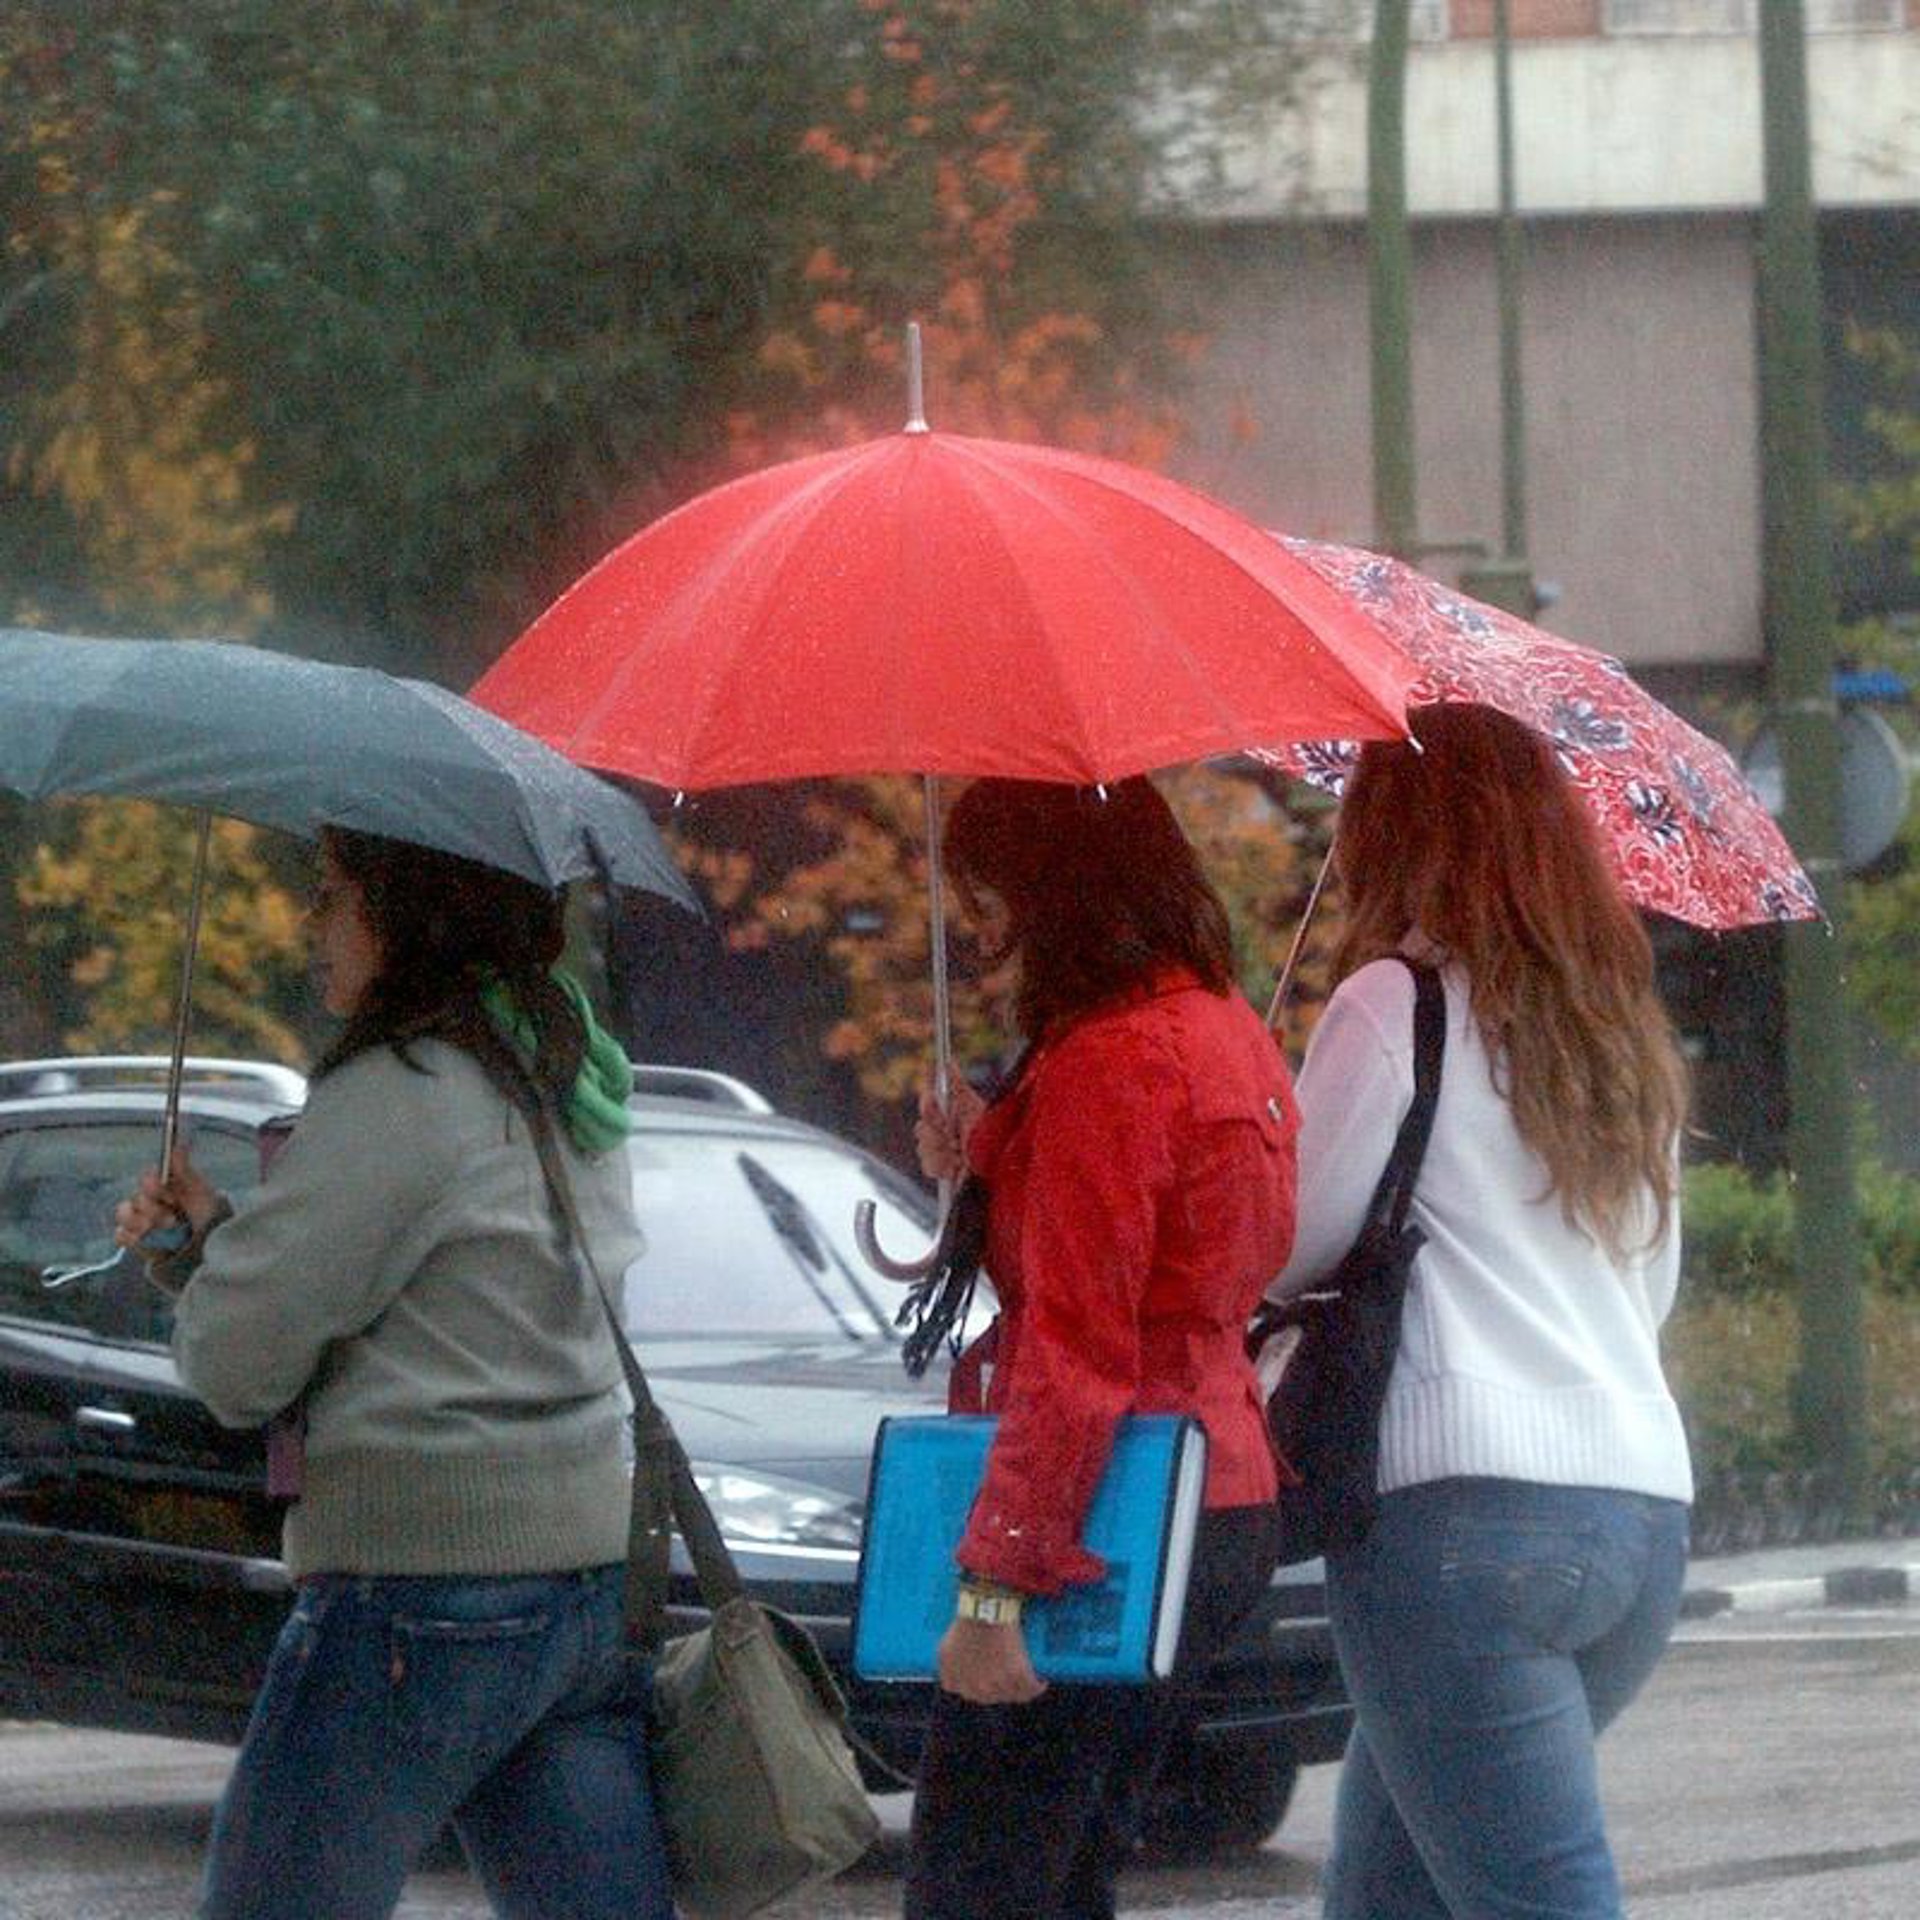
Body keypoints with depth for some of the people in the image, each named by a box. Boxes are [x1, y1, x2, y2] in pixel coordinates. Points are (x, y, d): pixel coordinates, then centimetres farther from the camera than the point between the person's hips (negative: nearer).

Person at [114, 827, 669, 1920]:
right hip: (594, 1570, 9)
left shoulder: (393, 1100, -12)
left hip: (421, 1587, -8)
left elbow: (236, 1360, -11)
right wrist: (217, 1234, 12)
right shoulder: (569, 1086, 15)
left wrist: (207, 1240, 10)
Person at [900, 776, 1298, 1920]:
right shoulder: (1226, 1032, 15)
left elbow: (1075, 1355, -21)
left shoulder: (1106, 1063, -16)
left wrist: (997, 1587, -20)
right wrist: (982, 1181, 16)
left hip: (1105, 1538, -10)